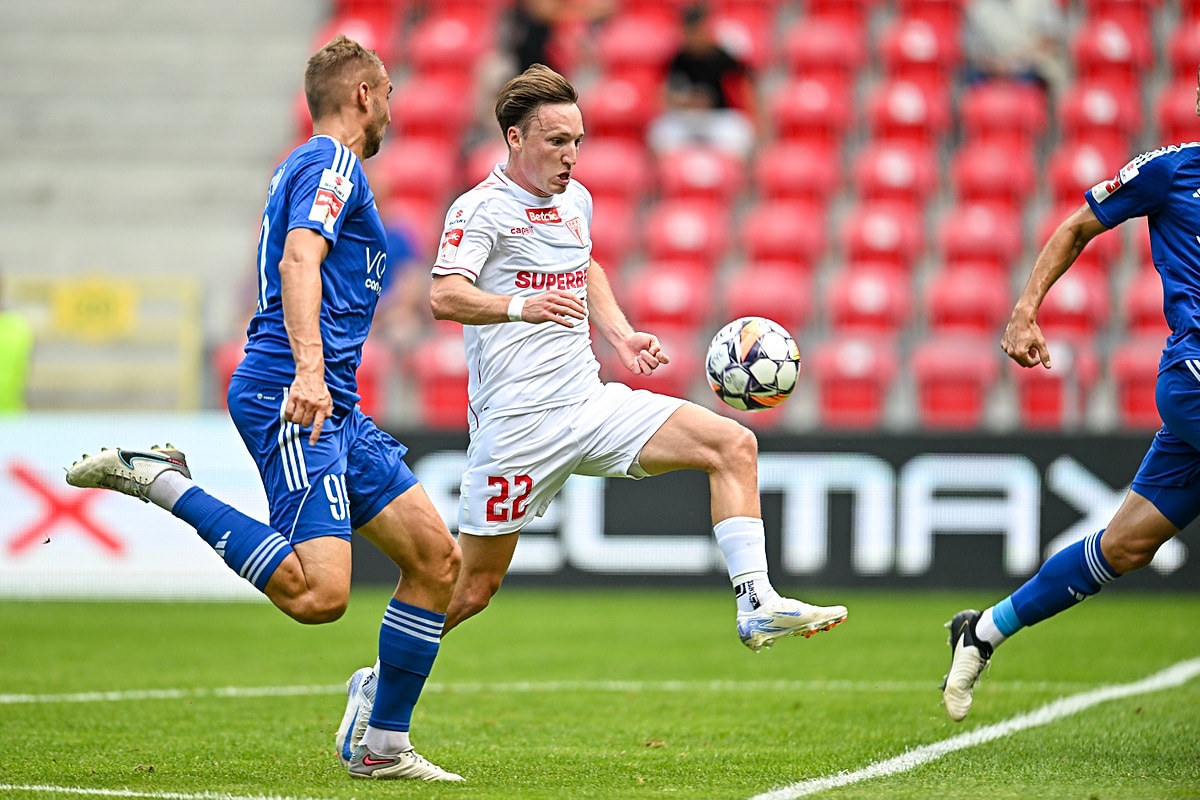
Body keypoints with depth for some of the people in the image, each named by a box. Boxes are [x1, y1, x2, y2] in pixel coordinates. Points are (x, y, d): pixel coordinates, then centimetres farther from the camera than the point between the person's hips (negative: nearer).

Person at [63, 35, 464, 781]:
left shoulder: (311, 167, 25)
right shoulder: (332, 165, -6)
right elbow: (300, 260, -23)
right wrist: (308, 367, -37)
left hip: (332, 409, 10)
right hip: (290, 394, -10)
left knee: (438, 558, 6)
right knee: (318, 594, -25)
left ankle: (382, 744, 11)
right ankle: (161, 481, -13)